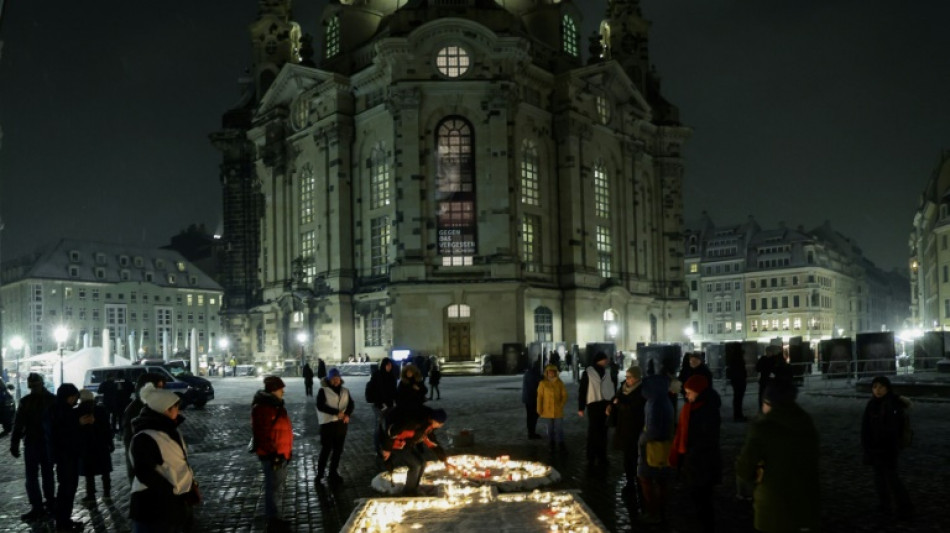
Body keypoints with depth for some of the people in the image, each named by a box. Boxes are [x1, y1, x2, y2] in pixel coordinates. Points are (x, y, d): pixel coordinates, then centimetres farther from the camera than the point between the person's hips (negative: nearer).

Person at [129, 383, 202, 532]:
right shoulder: (144, 438, -19)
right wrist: (174, 490, -20)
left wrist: (191, 482, 6)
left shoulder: (171, 430, 12)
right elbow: (145, 473, -24)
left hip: (175, 503, 10)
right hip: (153, 508, -10)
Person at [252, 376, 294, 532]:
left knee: (277, 486, 20)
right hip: (272, 455, -11)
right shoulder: (263, 408, -21)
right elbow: (264, 434, -26)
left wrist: (285, 451, 24)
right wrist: (273, 454, -25)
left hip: (280, 453, 11)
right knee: (274, 487, -3)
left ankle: (273, 516, 32)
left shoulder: (273, 404, 13)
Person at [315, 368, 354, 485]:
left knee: (338, 449, 11)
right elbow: (320, 406, -17)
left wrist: (347, 414, -16)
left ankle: (333, 473, 24)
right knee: (326, 449, 0)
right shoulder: (323, 391, -6)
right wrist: (336, 412, -23)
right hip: (328, 423, -5)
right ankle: (320, 472, 18)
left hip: (341, 423, 5)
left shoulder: (345, 391, 9)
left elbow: (351, 404, 5)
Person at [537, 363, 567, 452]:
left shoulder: (559, 383, 3)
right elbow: (540, 396, -1)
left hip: (558, 410, 1)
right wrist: (539, 409, -2)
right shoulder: (543, 383, -3)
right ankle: (551, 444, 17)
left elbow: (564, 395, 6)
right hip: (548, 410, 0)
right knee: (550, 427, 8)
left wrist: (561, 405, -6)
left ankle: (560, 444, 4)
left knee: (559, 427, -3)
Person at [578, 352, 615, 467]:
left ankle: (602, 457, 18)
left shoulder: (608, 373, 11)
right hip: (594, 405, -4)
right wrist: (581, 407, -6)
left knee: (603, 433, 10)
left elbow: (613, 389, 9)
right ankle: (591, 458, 6)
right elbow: (582, 390, -4)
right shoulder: (588, 372, -3)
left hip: (606, 405, 4)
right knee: (593, 432, -1)